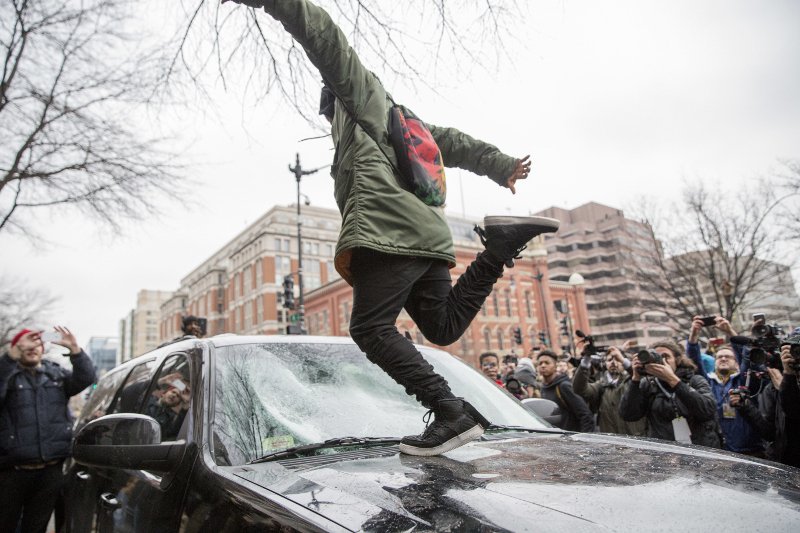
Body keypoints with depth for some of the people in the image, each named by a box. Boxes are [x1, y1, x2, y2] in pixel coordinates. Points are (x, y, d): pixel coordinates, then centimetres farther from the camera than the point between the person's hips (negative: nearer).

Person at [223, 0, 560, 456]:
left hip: (389, 230, -9)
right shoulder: (402, 124, 38)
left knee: (372, 329, -12)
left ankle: (452, 413, -21)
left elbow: (325, 38, 5)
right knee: (443, 327, 8)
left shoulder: (362, 94, 17)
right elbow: (454, 142, 37)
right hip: (426, 233, 9)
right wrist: (503, 167, 38)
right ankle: (501, 247, -3)